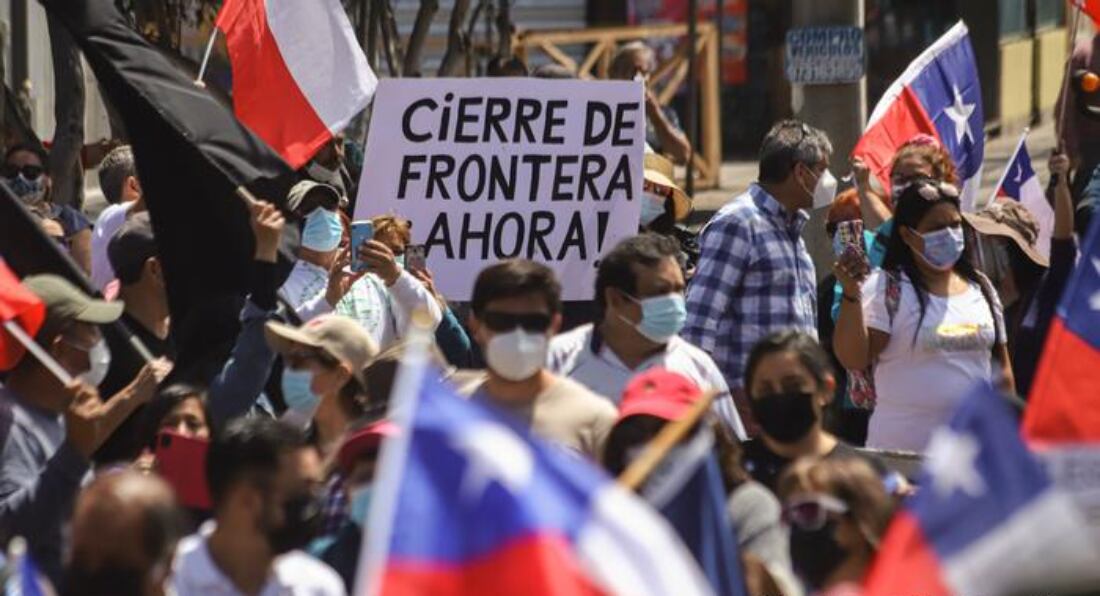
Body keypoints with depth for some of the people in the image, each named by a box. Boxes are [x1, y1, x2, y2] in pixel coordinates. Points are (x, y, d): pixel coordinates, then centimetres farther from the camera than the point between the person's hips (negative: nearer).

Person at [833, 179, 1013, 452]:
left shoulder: (980, 287, 13)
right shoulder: (886, 288, -4)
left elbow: (1001, 368, 18)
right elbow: (853, 359, -14)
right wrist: (852, 296, -25)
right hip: (903, 448, -5)